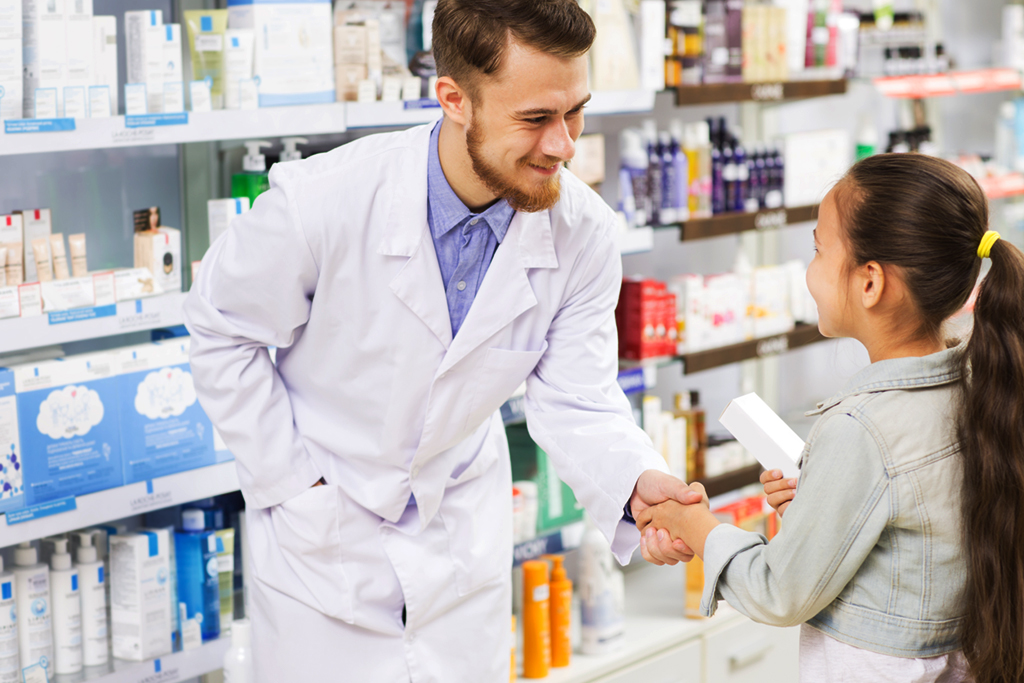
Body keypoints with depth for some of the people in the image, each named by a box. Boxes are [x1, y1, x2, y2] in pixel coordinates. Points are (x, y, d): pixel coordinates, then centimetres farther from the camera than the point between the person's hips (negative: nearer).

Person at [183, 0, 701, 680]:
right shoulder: (320, 201, -27)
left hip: (464, 536, 3)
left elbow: (576, 401, -12)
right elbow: (222, 333, -11)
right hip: (323, 531, -3)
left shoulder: (584, 233, -17)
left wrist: (635, 483, -32)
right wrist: (289, 481, -11)